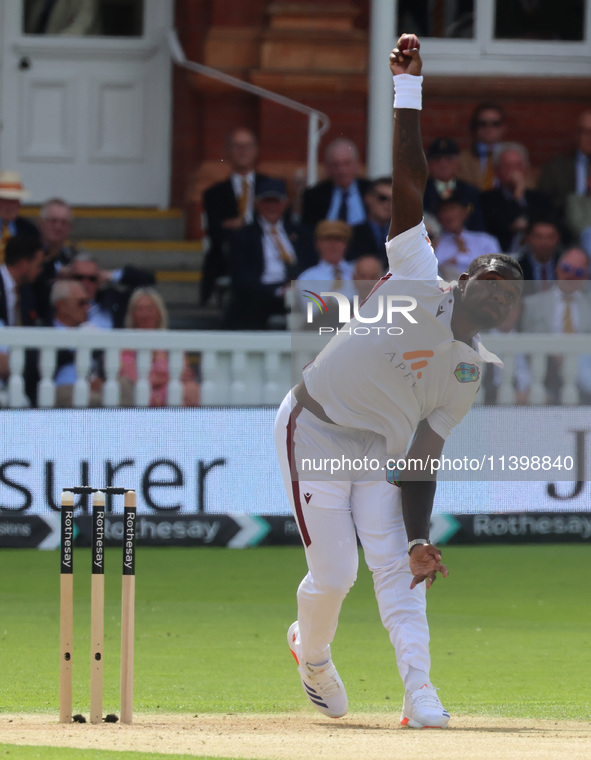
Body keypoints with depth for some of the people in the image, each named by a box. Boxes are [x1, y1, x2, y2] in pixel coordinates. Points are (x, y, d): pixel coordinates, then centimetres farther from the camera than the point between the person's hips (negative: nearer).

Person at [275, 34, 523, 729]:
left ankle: (419, 695, -12)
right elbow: (409, 188, -17)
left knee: (396, 568, -9)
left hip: (380, 456, 5)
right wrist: (408, 91, -22)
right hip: (314, 432, -5)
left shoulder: (470, 371, 1)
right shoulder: (419, 287, -12)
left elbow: (424, 451, -2)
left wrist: (419, 537, -14)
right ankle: (311, 650, 27)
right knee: (333, 574, -5)